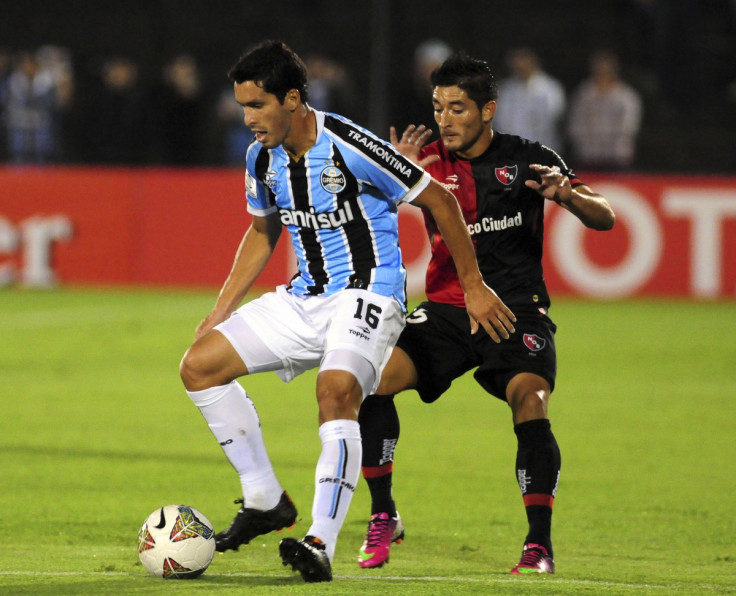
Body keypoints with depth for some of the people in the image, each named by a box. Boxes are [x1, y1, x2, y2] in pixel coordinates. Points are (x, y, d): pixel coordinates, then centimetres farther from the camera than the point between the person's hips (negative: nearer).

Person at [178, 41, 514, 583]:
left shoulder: (349, 147, -20)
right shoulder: (263, 159, 2)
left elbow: (440, 202, -11)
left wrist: (473, 287, -8)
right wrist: (220, 311, 15)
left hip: (367, 296, -8)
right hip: (303, 297, 8)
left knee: (336, 391, -33)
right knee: (199, 365, -1)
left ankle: (322, 544, -36)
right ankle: (266, 501, 6)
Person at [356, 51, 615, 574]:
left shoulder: (527, 159, -1)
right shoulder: (428, 160, 2)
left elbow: (604, 219, -2)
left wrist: (566, 195, -23)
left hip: (517, 310, -2)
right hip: (447, 310, 2)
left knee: (530, 403, -27)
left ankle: (540, 544, -16)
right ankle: (384, 517, -4)